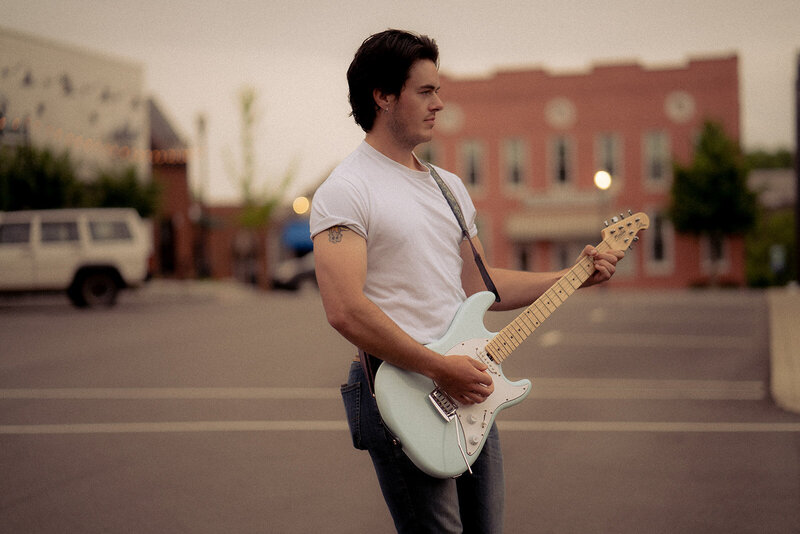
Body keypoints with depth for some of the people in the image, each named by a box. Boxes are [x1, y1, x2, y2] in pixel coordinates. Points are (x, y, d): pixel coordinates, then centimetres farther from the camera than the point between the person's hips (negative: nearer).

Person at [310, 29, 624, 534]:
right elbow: (346, 310, -21)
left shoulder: (450, 186, 16)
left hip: (468, 391, 8)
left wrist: (574, 278, 16)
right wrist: (440, 368, -19)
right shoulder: (346, 190, -10)